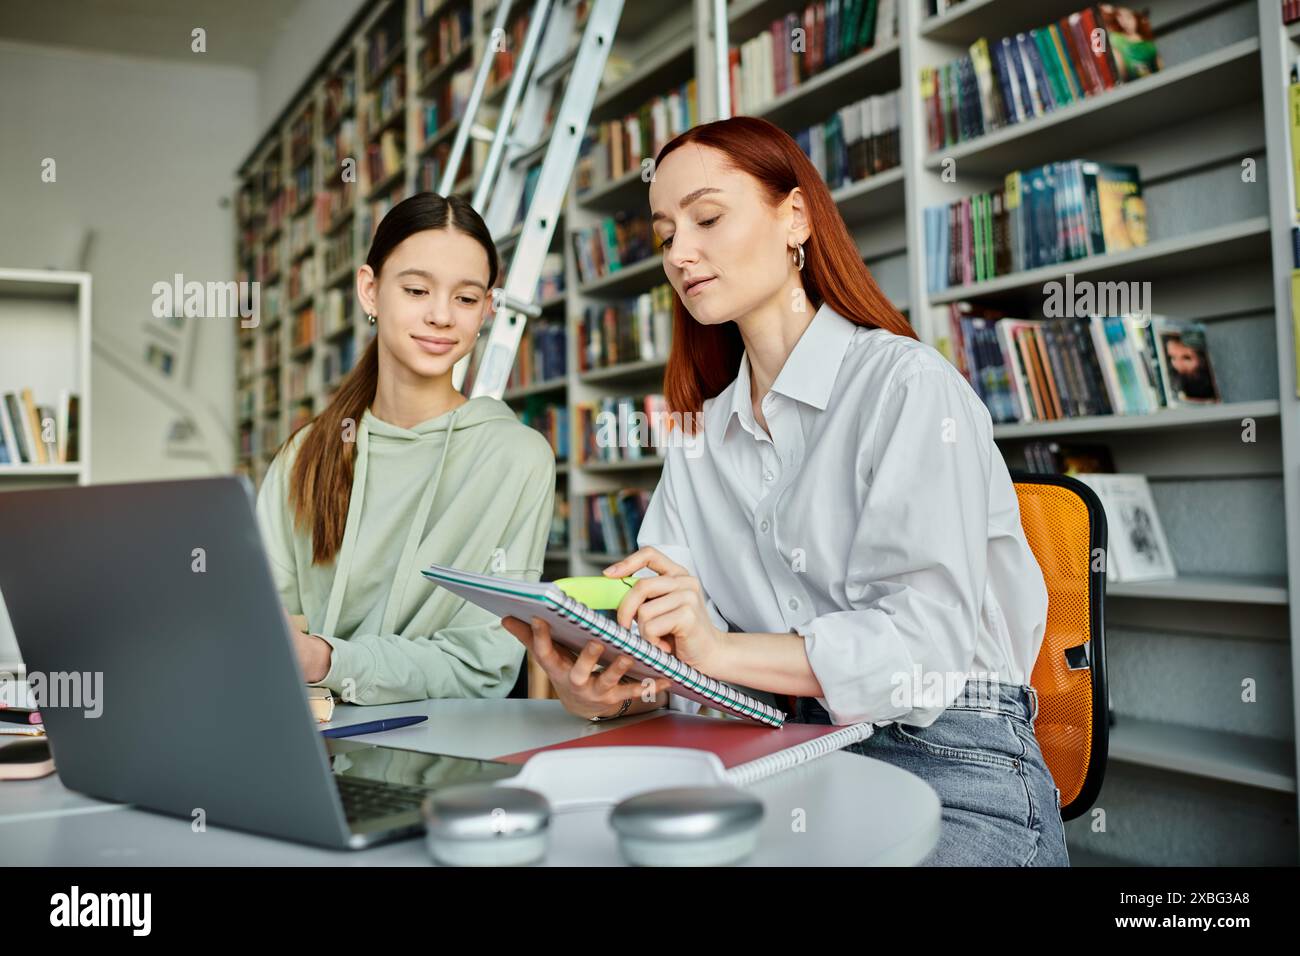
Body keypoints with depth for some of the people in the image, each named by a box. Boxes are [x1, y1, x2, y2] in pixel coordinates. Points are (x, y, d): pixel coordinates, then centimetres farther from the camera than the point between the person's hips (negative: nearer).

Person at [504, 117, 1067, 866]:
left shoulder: (908, 384, -6)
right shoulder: (701, 432, 15)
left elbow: (928, 636, -16)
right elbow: (665, 635, 5)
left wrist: (720, 651, -29)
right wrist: (614, 686, -19)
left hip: (949, 773, -5)